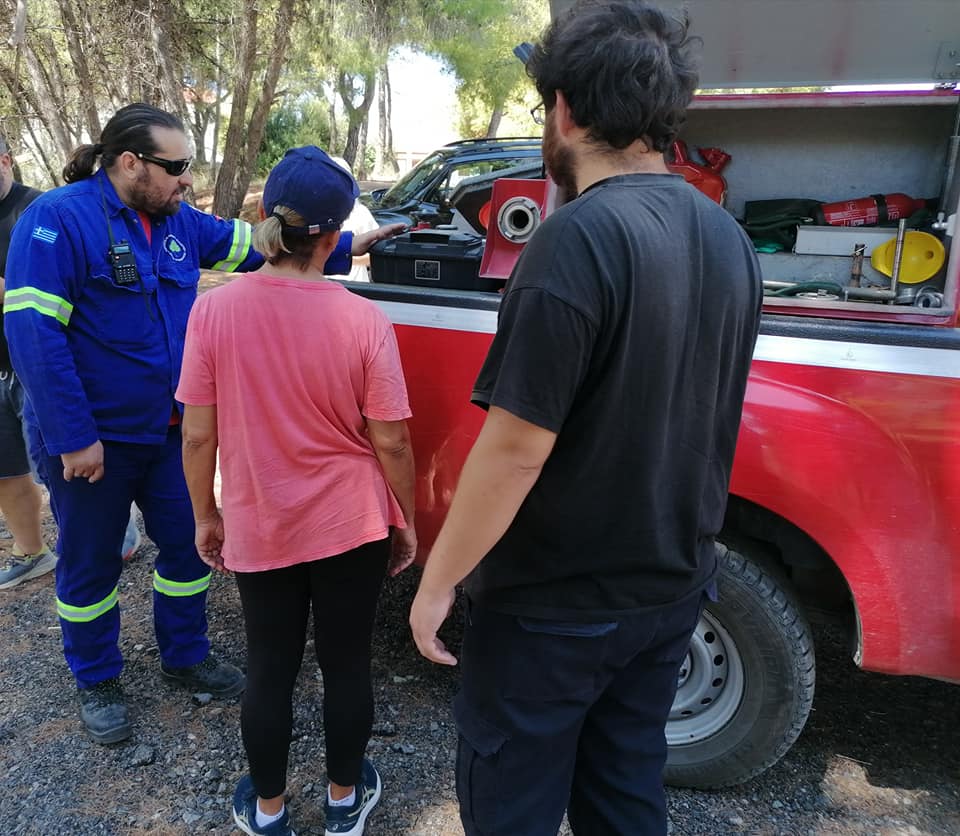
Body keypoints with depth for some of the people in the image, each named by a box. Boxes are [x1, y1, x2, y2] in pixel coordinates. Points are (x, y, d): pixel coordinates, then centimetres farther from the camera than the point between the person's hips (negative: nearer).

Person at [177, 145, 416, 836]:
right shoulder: (364, 320, -16)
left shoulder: (214, 311, -12)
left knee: (269, 671, 18)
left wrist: (206, 516, 9)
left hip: (258, 531, 1)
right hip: (352, 527, -1)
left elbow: (198, 435, -6)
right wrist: (406, 520, 4)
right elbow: (391, 443, -11)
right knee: (347, 666, 17)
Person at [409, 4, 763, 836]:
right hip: (670, 586, 8)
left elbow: (515, 449, -24)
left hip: (557, 602, -7)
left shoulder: (580, 237, -23)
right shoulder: (727, 238, 2)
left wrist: (438, 582, -12)